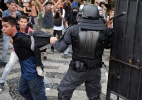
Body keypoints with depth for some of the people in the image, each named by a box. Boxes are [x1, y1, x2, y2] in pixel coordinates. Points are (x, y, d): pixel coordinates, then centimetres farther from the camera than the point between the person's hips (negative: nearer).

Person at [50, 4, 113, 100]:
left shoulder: (74, 29, -15)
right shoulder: (104, 31, -14)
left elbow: (61, 48, -8)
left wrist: (55, 41, 13)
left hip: (77, 70, -2)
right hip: (95, 70, 2)